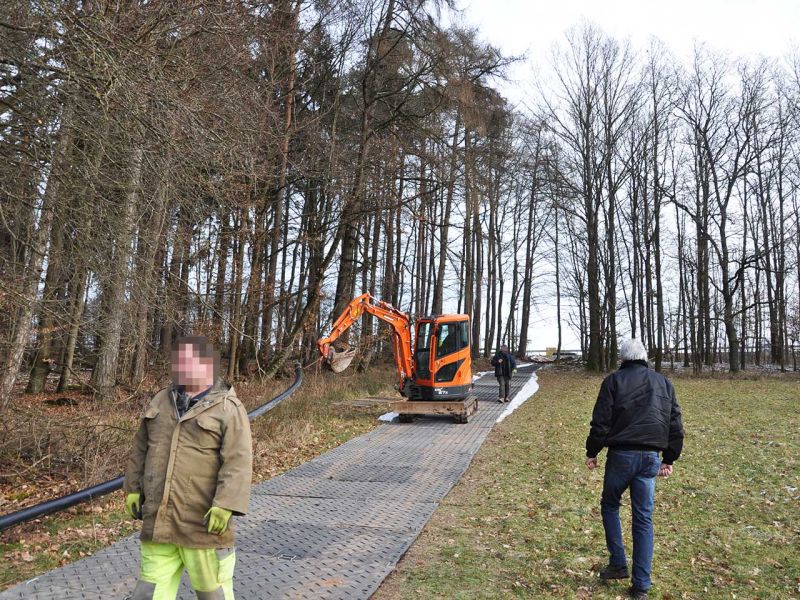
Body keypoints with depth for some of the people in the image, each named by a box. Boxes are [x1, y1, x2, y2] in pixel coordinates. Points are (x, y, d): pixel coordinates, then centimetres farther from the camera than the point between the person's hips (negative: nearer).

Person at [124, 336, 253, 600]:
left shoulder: (228, 408, -10)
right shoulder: (161, 401, 10)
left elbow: (237, 462, -17)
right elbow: (141, 449, 17)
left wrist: (225, 505, -23)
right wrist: (133, 489, 13)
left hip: (202, 523, -5)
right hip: (158, 519, 6)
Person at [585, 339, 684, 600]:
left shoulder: (614, 380, -2)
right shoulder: (664, 383, 11)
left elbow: (601, 421, -6)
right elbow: (675, 424, 12)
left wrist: (592, 452, 3)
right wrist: (669, 458, 18)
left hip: (621, 455, -3)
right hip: (651, 458, 3)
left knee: (610, 505, 18)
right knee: (644, 519, 7)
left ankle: (618, 565, 16)